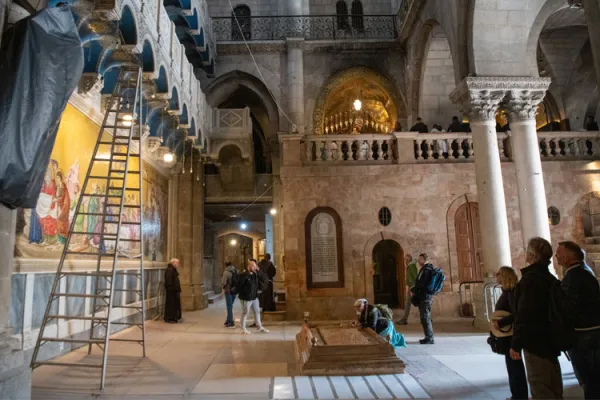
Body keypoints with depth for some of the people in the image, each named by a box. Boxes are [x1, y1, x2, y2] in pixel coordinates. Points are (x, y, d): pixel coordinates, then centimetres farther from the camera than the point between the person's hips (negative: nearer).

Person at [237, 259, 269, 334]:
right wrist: (241, 294, -12)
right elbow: (238, 286, -18)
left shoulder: (255, 274, 5)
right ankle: (243, 329, 17)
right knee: (245, 313, 4)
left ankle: (260, 327, 27)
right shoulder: (243, 275, -18)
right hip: (246, 298, -8)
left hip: (254, 297, 8)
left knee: (257, 312, 15)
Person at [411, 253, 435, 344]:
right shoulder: (425, 269, 17)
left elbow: (422, 284, -20)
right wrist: (415, 289, 7)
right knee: (425, 317, 14)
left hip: (425, 296, -10)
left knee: (425, 317, -6)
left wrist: (413, 290, -5)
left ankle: (429, 338, -2)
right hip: (423, 296, 10)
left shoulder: (426, 270, -14)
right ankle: (429, 337, 21)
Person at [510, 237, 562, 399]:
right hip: (549, 339, 9)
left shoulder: (530, 278, -19)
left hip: (536, 340, -9)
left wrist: (516, 344, -18)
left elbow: (524, 314, -22)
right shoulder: (550, 278, 10)